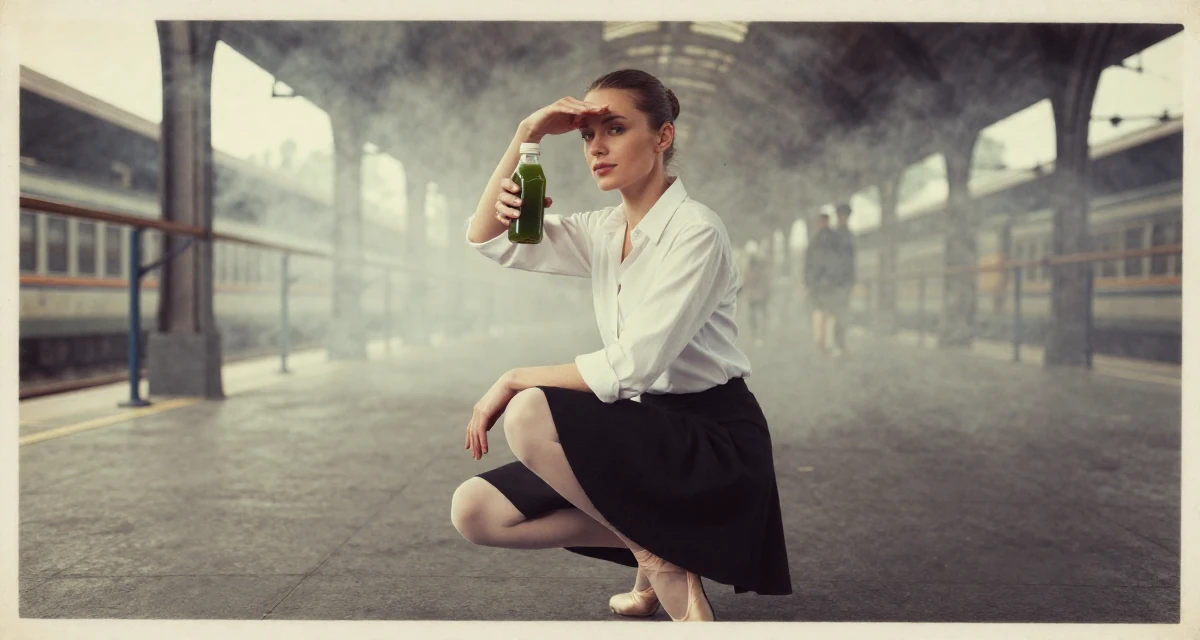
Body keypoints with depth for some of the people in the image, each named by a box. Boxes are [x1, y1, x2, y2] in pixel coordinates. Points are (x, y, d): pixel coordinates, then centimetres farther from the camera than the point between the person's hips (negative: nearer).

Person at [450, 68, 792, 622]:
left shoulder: (695, 232, -16)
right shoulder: (600, 233, 7)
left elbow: (630, 367, -23)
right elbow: (486, 239, 5)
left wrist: (515, 381, -14)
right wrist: (526, 136, -5)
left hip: (715, 442, -7)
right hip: (645, 432, 7)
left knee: (529, 415, -29)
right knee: (473, 511, -6)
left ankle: (654, 555, -9)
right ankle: (655, 541, 4)